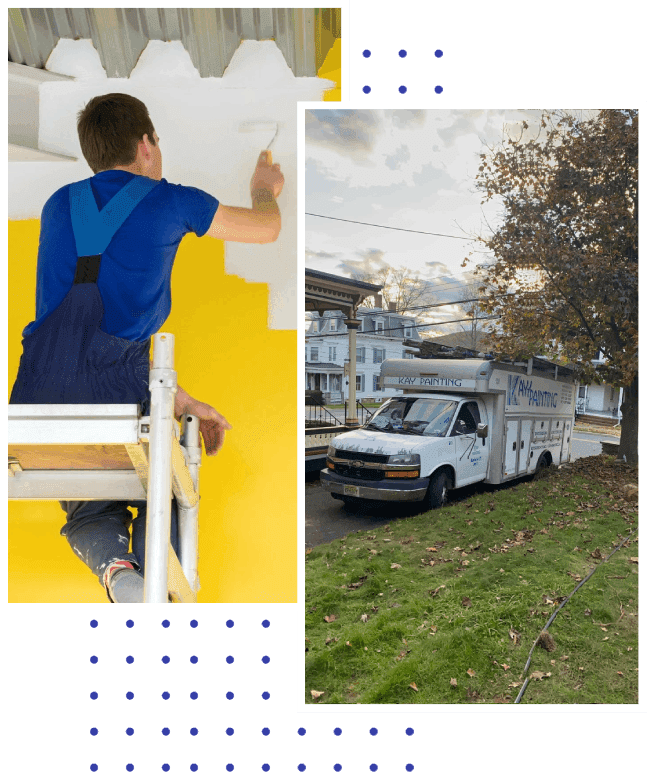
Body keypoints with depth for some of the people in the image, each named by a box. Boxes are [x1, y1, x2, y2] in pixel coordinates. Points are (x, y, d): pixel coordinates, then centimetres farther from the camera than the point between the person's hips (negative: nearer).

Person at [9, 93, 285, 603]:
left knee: (89, 513, 29)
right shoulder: (169, 201, 7)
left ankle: (115, 567, -1)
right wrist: (265, 188, 47)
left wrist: (178, 398, 22)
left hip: (38, 397, 4)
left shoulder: (59, 204, 20)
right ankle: (154, 577, 2)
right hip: (116, 396, -3)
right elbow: (267, 227, 22)